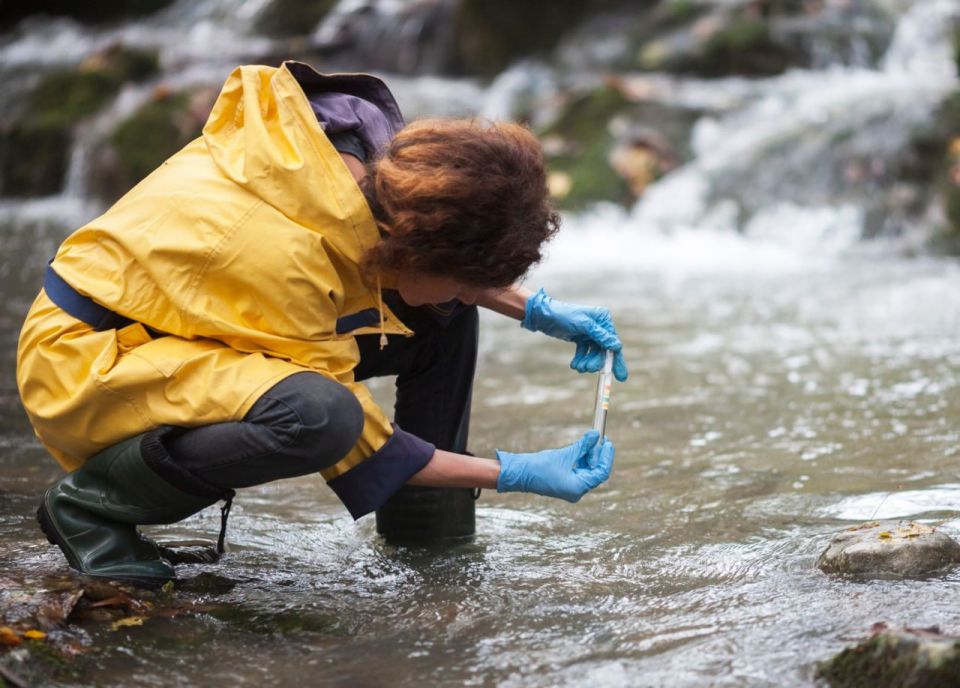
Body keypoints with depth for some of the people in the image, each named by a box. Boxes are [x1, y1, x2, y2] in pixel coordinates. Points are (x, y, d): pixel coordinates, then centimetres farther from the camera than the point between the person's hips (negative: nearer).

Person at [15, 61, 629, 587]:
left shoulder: (371, 159, -16)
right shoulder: (284, 255, -36)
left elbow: (438, 252, 10)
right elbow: (362, 447, -23)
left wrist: (536, 310, 0)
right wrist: (515, 475, -19)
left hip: (181, 332, 8)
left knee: (447, 318, -2)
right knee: (319, 413, -38)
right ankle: (92, 500, -14)